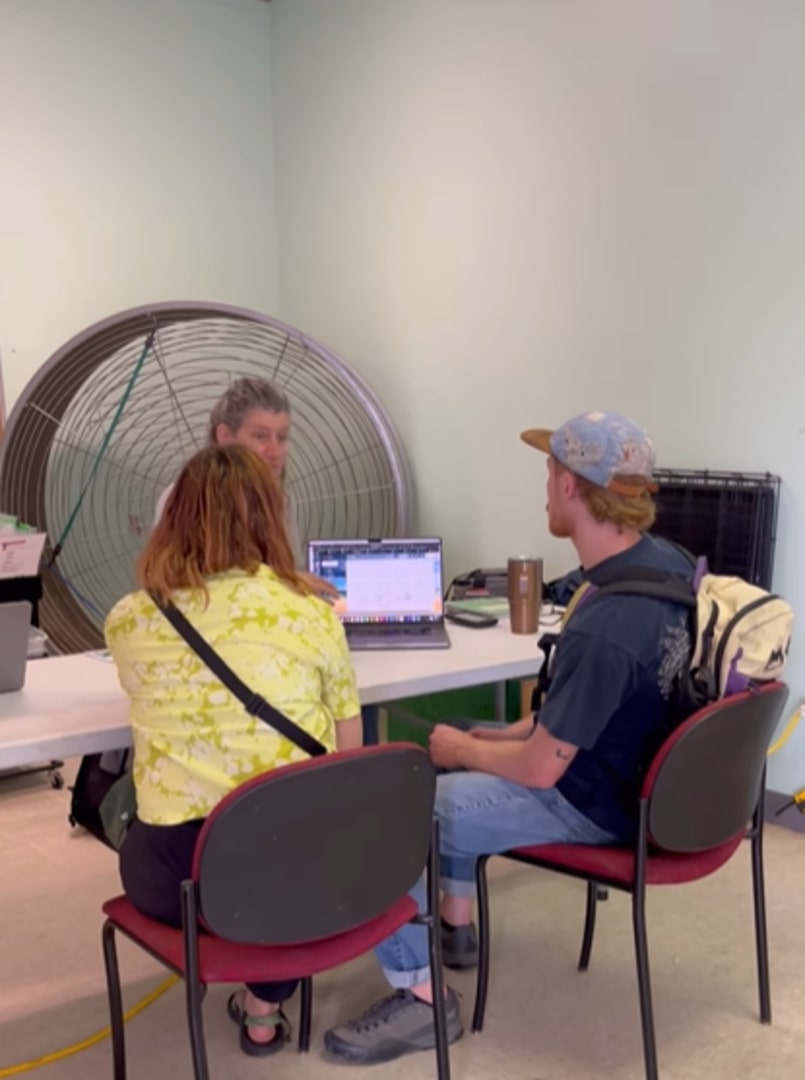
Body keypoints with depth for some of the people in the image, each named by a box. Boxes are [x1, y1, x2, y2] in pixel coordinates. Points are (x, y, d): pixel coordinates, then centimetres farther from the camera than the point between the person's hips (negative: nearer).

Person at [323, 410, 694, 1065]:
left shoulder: (601, 628, -34)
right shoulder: (668, 561, -5)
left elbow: (540, 770, -25)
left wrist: (461, 748, -7)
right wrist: (532, 726, 8)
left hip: (592, 802, -9)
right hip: (627, 765, 9)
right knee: (455, 774, 25)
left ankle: (420, 997, 4)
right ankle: (456, 924, 34)